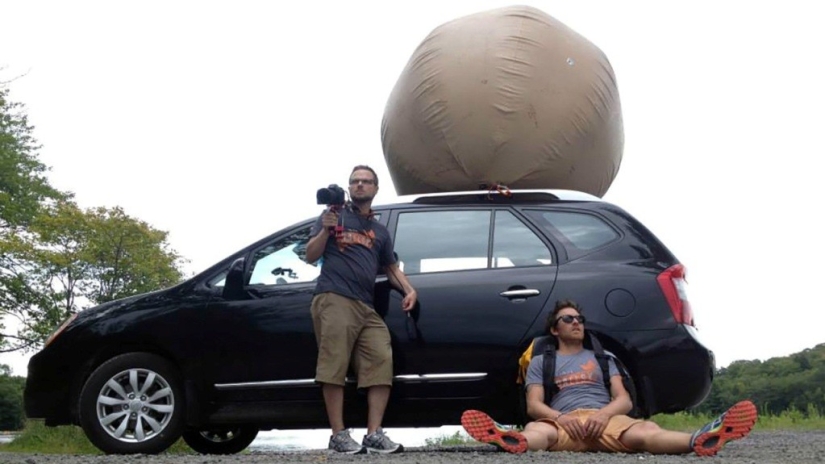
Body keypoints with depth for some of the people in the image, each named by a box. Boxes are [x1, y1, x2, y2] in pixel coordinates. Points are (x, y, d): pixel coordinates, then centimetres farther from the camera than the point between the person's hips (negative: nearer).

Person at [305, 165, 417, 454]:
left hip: (366, 307, 5)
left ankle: (374, 434, -7)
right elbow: (311, 256, 8)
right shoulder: (334, 215, 13)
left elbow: (391, 267, 30)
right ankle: (338, 435, -12)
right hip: (334, 300, -5)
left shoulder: (380, 232, 27)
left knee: (381, 363, -7)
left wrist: (409, 290, 12)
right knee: (335, 366, -12)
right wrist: (326, 229, -9)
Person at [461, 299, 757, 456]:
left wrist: (604, 415, -11)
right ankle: (514, 442, -82)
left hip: (606, 419, 1)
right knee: (536, 432, -42)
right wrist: (561, 418, -16)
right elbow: (533, 405, 9)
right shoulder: (541, 361, 24)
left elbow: (624, 400, 15)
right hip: (562, 419, -1)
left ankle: (700, 441, -69)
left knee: (642, 433, -36)